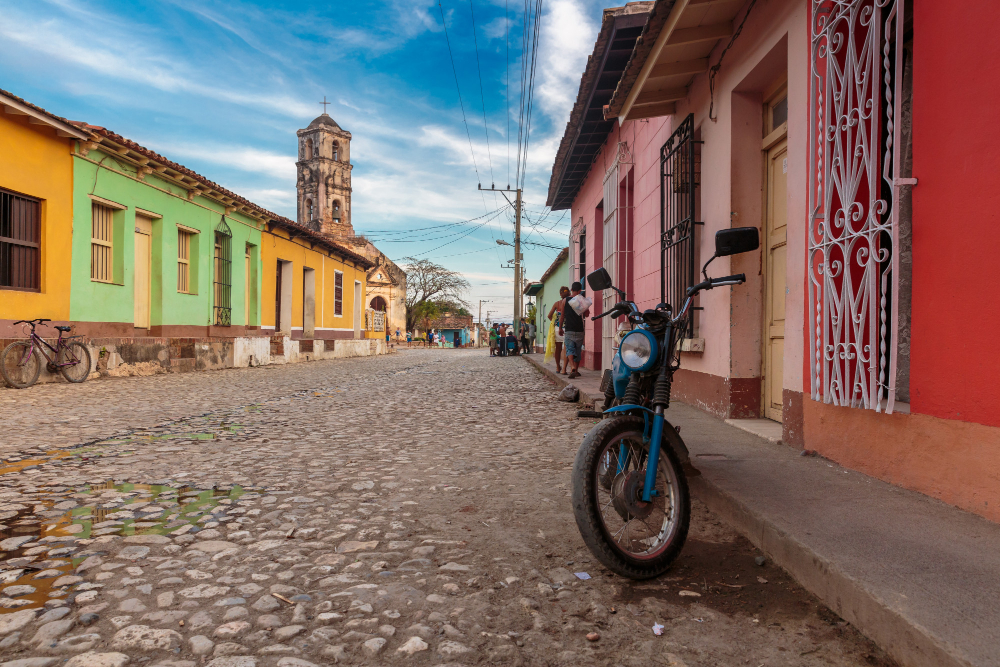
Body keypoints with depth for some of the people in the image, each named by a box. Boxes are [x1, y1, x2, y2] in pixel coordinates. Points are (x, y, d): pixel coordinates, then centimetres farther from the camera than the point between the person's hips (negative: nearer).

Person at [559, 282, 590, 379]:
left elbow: (562, 316, 6)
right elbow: (586, 314, 7)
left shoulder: (565, 300, 1)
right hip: (579, 330, 1)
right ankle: (576, 370, 18)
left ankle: (573, 368, -27)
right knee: (578, 350, 12)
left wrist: (560, 328, 16)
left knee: (569, 349, -4)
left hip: (568, 330, -1)